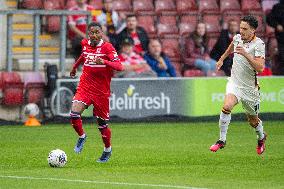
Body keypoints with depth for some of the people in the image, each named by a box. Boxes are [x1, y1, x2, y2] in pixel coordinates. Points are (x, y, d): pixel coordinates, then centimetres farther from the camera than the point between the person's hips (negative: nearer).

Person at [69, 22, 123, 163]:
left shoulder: (107, 47, -12)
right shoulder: (85, 44, 3)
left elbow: (119, 66, -22)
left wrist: (104, 62, -37)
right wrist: (75, 67, 39)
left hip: (101, 91, -3)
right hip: (84, 87, 3)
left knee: (102, 123, 6)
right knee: (74, 113, -20)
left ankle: (107, 150, 31)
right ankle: (81, 136, 8)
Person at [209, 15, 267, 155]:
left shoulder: (258, 44, -19)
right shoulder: (237, 38, -3)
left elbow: (260, 68, -31)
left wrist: (245, 54, -38)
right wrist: (222, 58, 33)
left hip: (250, 87, -3)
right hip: (234, 82, 3)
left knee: (253, 120, 13)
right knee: (227, 106, -26)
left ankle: (261, 137, 46)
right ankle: (222, 140, -16)